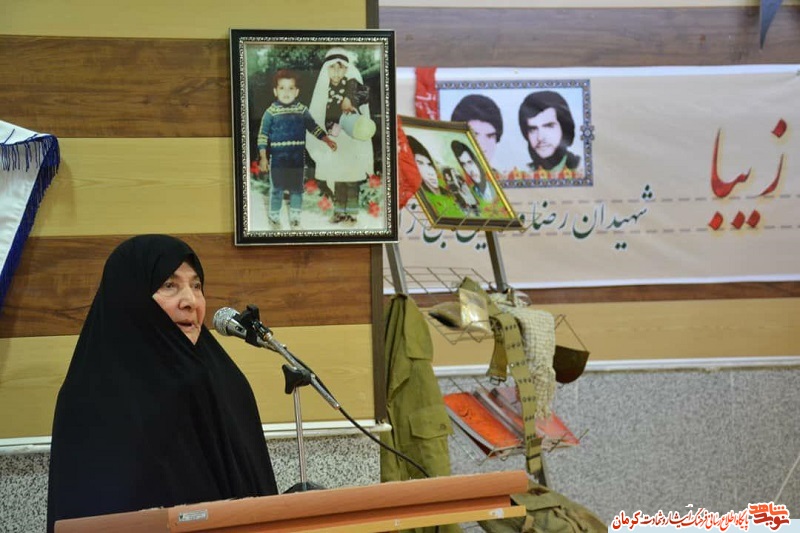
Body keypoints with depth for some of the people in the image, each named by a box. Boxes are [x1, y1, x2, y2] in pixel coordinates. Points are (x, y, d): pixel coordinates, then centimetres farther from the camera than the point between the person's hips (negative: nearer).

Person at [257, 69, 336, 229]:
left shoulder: (302, 110, 0)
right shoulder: (271, 112, -7)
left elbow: (314, 127, 11)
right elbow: (263, 135, -4)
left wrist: (327, 140, 5)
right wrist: (263, 157, -7)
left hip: (297, 160, 2)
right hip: (277, 160, -2)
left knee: (297, 189, 11)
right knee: (276, 189, 6)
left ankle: (295, 216, 25)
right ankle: (274, 217, 21)